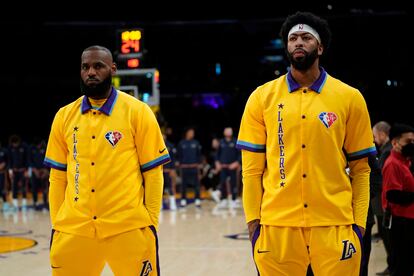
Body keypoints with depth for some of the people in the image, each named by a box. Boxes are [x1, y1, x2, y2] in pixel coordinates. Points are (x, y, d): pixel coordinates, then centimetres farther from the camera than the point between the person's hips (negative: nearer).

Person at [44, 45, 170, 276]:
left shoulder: (137, 111, -1)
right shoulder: (64, 116, 8)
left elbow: (153, 171, 0)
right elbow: (58, 176, 13)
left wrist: (151, 223, -3)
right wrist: (56, 224, 10)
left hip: (128, 228, -3)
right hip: (72, 229, 3)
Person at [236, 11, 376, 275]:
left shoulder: (349, 98, 4)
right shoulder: (262, 97, 5)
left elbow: (360, 168, 6)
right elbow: (252, 167, 6)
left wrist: (359, 221, 0)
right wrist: (253, 219, 1)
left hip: (334, 224, 0)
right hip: (277, 224, 1)